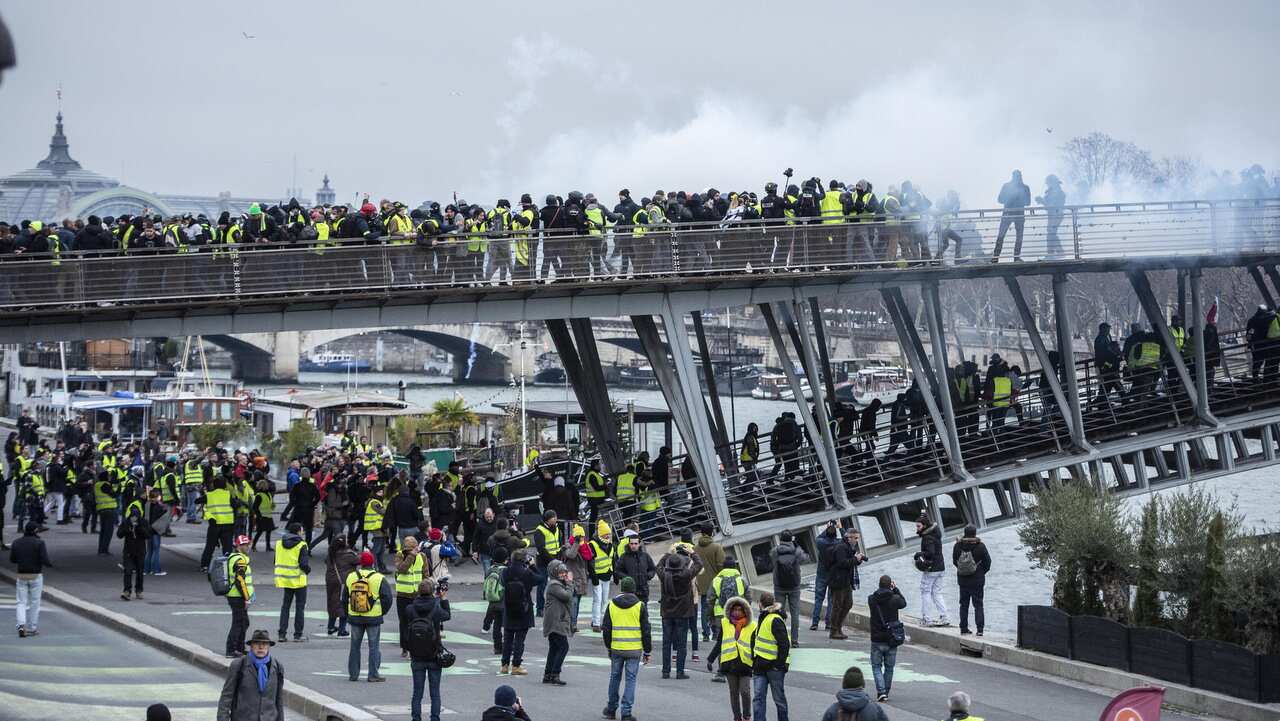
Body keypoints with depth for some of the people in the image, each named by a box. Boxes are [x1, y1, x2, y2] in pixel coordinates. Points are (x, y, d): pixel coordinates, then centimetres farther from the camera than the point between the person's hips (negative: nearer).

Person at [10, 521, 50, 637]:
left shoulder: (16, 543, 0)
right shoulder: (39, 542, -11)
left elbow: (12, 560, 7)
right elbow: (45, 560, -16)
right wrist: (49, 565, 6)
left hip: (21, 576, 2)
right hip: (36, 576, -2)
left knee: (21, 603, 8)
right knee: (34, 603, 9)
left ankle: (21, 625, -13)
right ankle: (32, 628, 14)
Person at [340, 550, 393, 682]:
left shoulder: (350, 577, 2)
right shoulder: (379, 579, -8)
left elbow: (344, 598, 10)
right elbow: (387, 598, -9)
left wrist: (347, 613, 20)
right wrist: (382, 612, 7)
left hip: (355, 617, 3)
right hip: (374, 618, -3)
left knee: (355, 646, 12)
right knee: (373, 646, 3)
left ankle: (353, 674, 15)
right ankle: (373, 675, 1)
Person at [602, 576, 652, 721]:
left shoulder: (612, 605, 3)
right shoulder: (639, 606, -4)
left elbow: (606, 629, 8)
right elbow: (646, 630, -2)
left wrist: (608, 647, 20)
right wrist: (647, 651, 6)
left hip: (616, 649, 2)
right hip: (634, 649, -2)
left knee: (615, 677, 16)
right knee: (630, 679, 1)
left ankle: (611, 709, 25)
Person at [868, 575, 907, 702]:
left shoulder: (871, 599, -9)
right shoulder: (894, 599, -10)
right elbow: (904, 603, 12)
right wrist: (896, 589, 18)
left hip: (877, 640, -1)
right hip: (892, 640, 1)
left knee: (876, 667, 8)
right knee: (889, 668, 15)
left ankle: (881, 691, -8)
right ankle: (886, 692, 21)